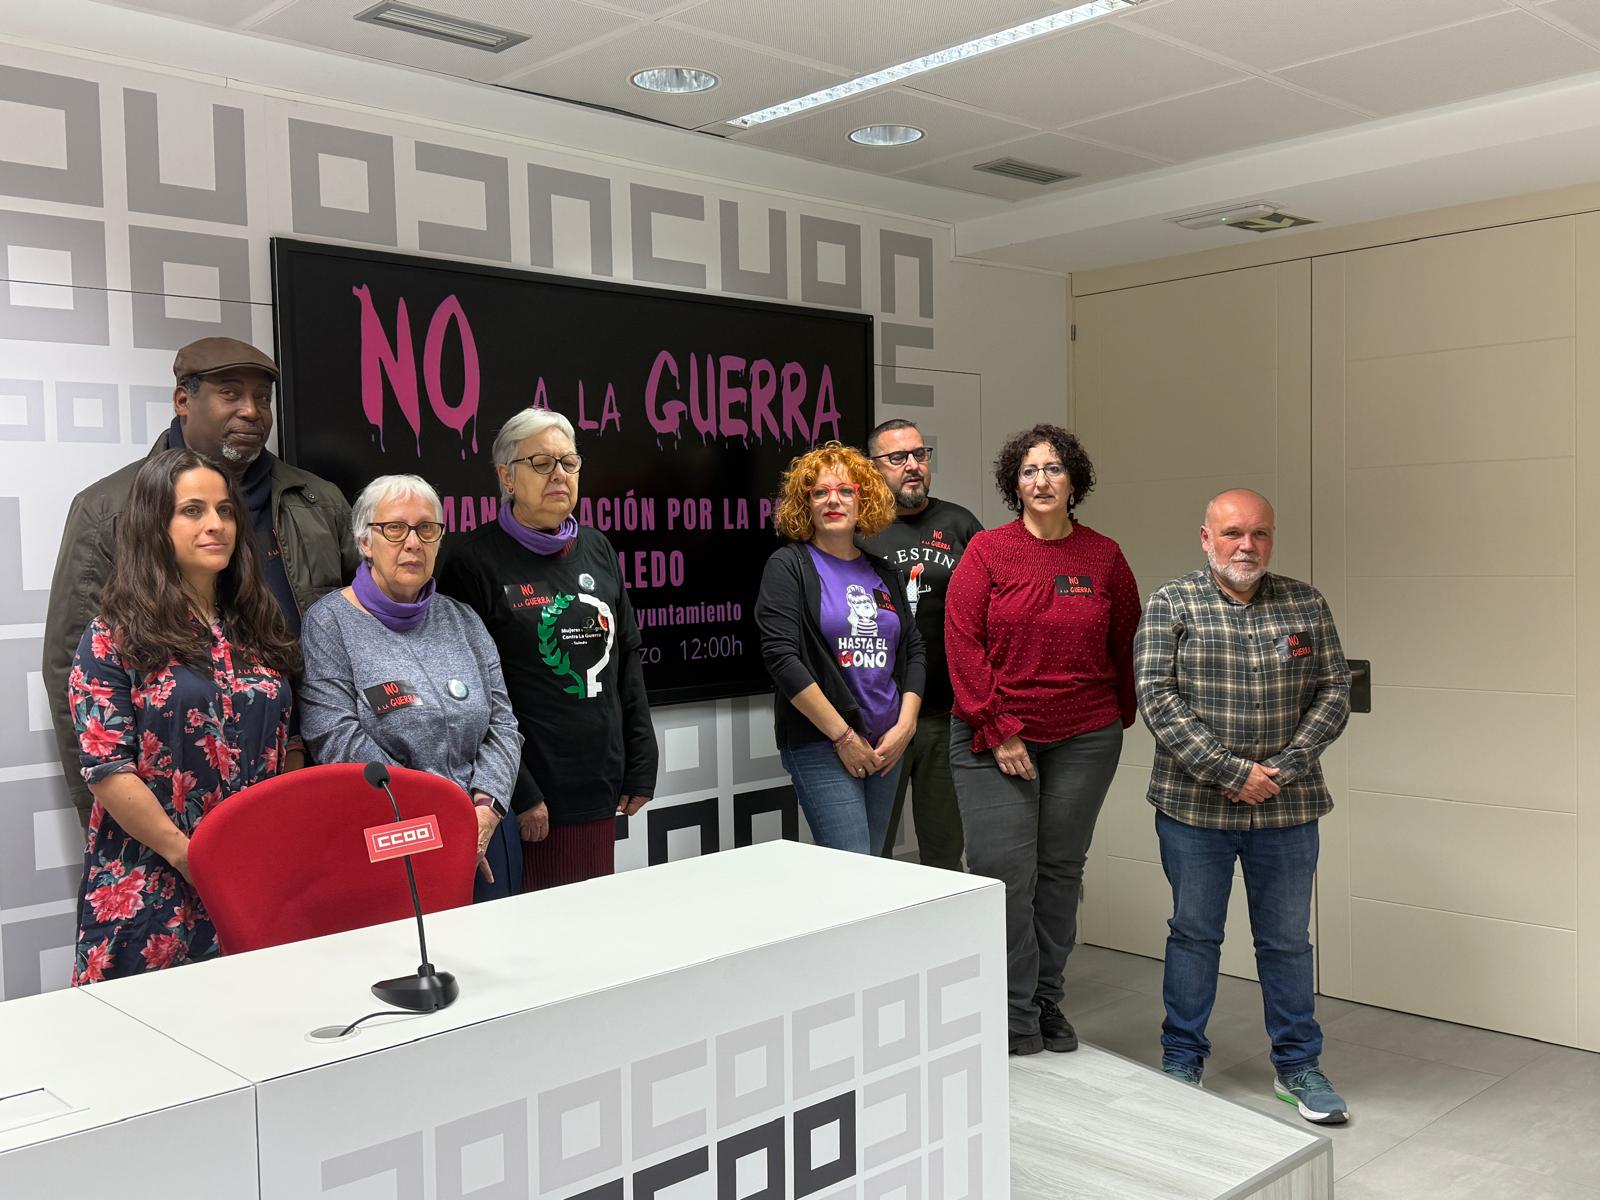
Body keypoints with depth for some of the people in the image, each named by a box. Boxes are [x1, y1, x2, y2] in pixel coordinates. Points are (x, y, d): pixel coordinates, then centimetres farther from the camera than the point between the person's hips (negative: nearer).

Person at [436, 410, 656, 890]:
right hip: (525, 797, -5)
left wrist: (640, 768, 11)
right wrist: (517, 793, -15)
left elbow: (626, 660, 15)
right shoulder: (475, 559, -7)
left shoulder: (596, 549, 12)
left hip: (598, 792, 6)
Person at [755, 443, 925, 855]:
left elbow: (913, 650, 16)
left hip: (886, 746, 6)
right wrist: (843, 735, -14)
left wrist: (905, 725, 0)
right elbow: (781, 657, -13)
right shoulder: (788, 566, -3)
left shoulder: (883, 572, 14)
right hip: (821, 745, -6)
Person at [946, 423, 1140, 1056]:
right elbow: (963, 644, -7)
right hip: (993, 738, -2)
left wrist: (1118, 718, 9)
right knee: (1004, 873, -4)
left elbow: (1126, 646, 12)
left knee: (1061, 869, 10)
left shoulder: (1104, 557, 4)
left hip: (1084, 740, 2)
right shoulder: (987, 551, -3)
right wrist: (999, 731, -10)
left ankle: (1047, 1001, 26)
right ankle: (1016, 1019, 11)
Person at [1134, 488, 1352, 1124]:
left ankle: (1297, 1065, 27)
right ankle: (1182, 1063, 24)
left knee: (1287, 940, 12)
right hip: (1194, 806, -2)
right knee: (1194, 934, 10)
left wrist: (1285, 768, -11)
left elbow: (1334, 691, 3)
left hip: (1286, 808, 2)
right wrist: (1233, 771, -16)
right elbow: (1157, 697, -12)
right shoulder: (1171, 604, -4)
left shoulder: (1306, 604, 5)